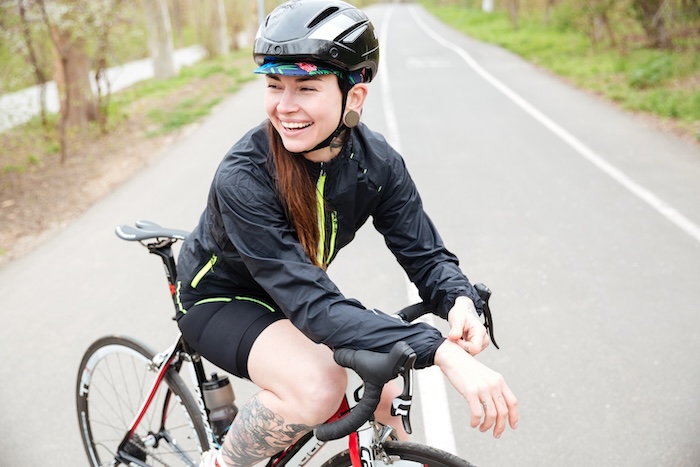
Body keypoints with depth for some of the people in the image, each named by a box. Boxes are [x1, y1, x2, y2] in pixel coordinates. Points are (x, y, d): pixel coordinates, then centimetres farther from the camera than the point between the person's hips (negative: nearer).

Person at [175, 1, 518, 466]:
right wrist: (442, 351, -50)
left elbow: (425, 254, -14)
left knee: (381, 403, -4)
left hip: (291, 300, 5)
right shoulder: (243, 179, -34)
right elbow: (310, 303, -40)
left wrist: (461, 301, -39)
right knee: (317, 386, -32)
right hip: (221, 299, -5)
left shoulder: (377, 162, -18)